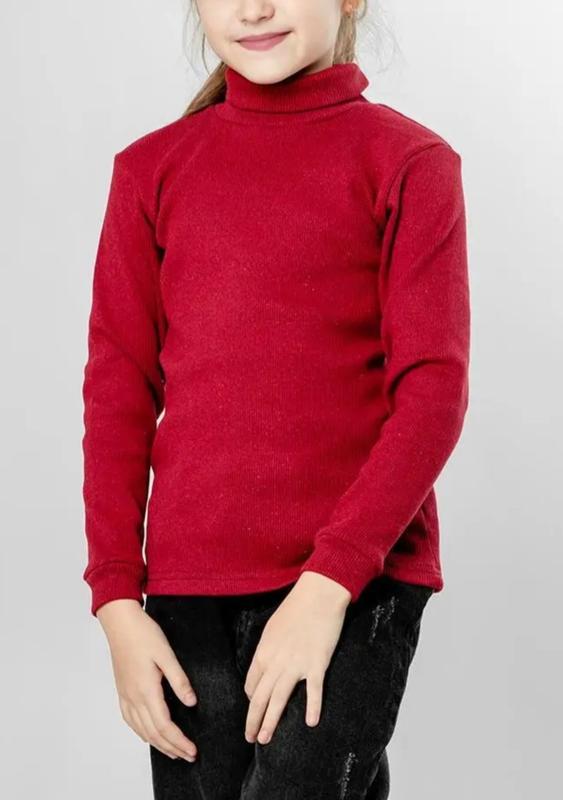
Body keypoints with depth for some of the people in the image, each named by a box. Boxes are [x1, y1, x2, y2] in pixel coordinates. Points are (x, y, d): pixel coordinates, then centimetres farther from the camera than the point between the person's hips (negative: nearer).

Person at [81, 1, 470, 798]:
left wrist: (331, 579, -14)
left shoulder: (409, 161, 1)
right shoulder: (152, 168, 9)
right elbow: (118, 388, 7)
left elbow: (434, 386, -5)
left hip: (358, 578, -3)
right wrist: (117, 597, -1)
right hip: (188, 586, 3)